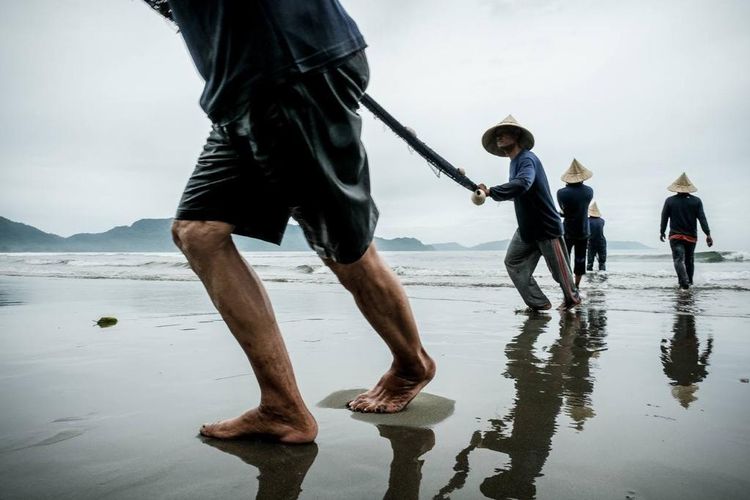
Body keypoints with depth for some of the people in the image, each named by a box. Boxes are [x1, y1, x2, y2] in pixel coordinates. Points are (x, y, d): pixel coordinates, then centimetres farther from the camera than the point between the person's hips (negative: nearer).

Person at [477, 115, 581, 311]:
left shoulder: (527, 159, -20)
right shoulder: (514, 162, 8)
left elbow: (521, 184, -41)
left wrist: (490, 192, -46)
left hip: (546, 227, -8)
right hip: (526, 228, 9)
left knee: (559, 269, 5)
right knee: (513, 262, 1)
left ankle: (572, 298, 31)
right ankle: (539, 303, 9)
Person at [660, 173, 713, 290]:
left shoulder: (669, 201, -3)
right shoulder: (696, 201, 0)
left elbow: (664, 218, 1)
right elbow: (702, 218, -6)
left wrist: (662, 232, 14)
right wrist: (708, 234, -7)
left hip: (675, 236, -3)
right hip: (691, 236, 3)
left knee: (678, 259, -8)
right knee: (689, 260, 17)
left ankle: (684, 282, -27)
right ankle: (689, 281, 28)